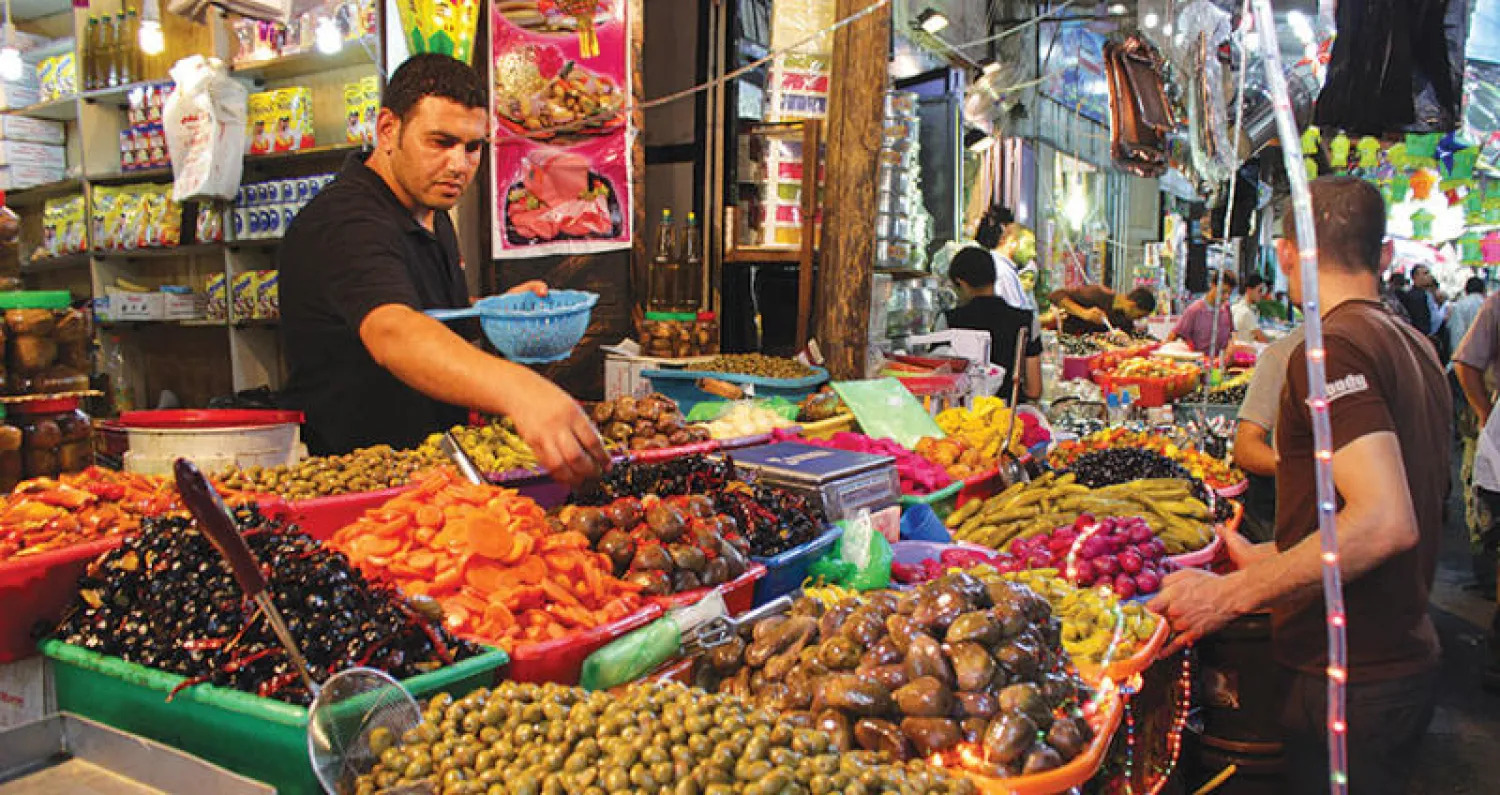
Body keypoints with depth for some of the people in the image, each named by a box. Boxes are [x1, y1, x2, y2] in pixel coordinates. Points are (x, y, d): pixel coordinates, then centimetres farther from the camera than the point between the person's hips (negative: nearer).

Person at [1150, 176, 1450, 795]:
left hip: (1347, 681, -9)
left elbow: (1385, 523, -29)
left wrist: (1229, 595, -24)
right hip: (1408, 657, 9)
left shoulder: (1332, 347, -20)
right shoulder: (1415, 347, 10)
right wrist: (1267, 557, 19)